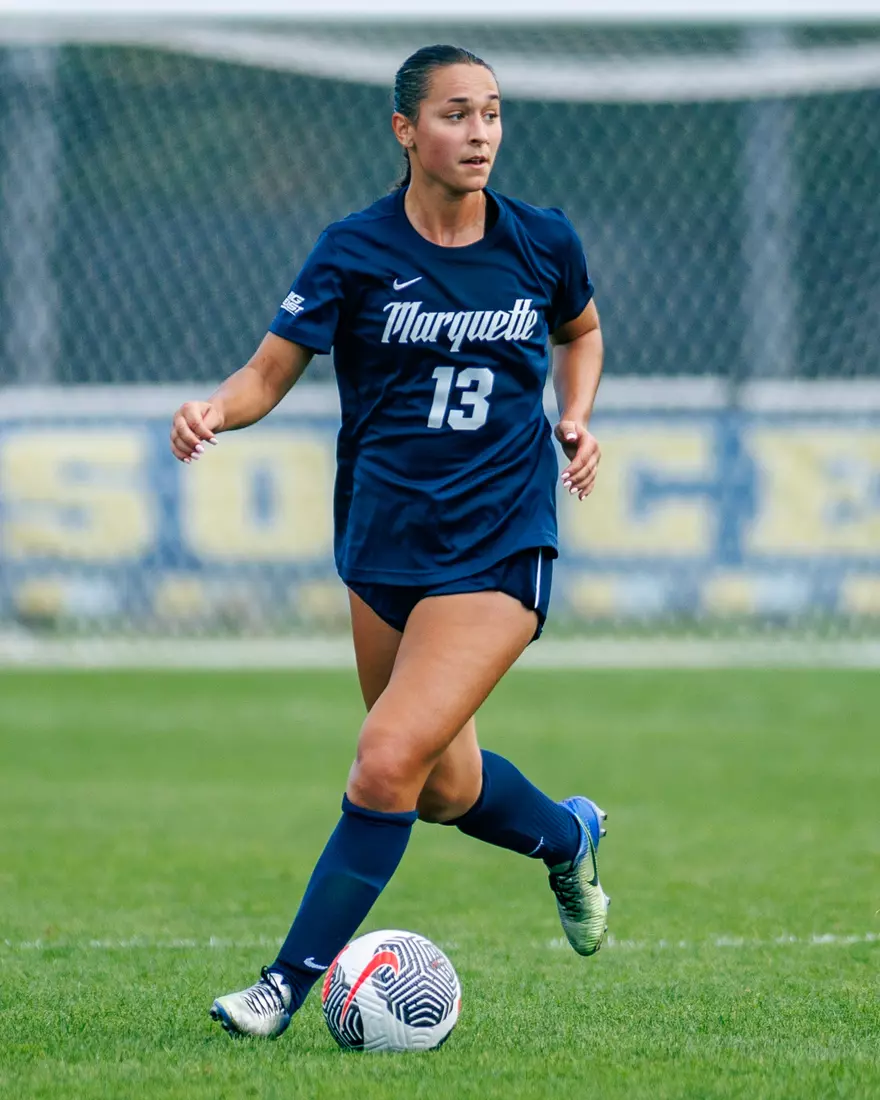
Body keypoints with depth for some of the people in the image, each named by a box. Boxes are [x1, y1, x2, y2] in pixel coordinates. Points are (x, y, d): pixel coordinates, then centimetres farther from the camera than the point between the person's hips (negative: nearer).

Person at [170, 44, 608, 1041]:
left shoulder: (543, 245, -1)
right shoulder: (355, 251, -5)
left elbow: (580, 332, 21)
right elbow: (271, 371, -4)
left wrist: (574, 418, 3)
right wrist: (216, 409, -26)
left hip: (499, 549, -2)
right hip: (383, 548, 2)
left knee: (387, 763, -18)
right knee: (445, 789, 13)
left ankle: (292, 979, -8)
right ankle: (567, 836, 46)